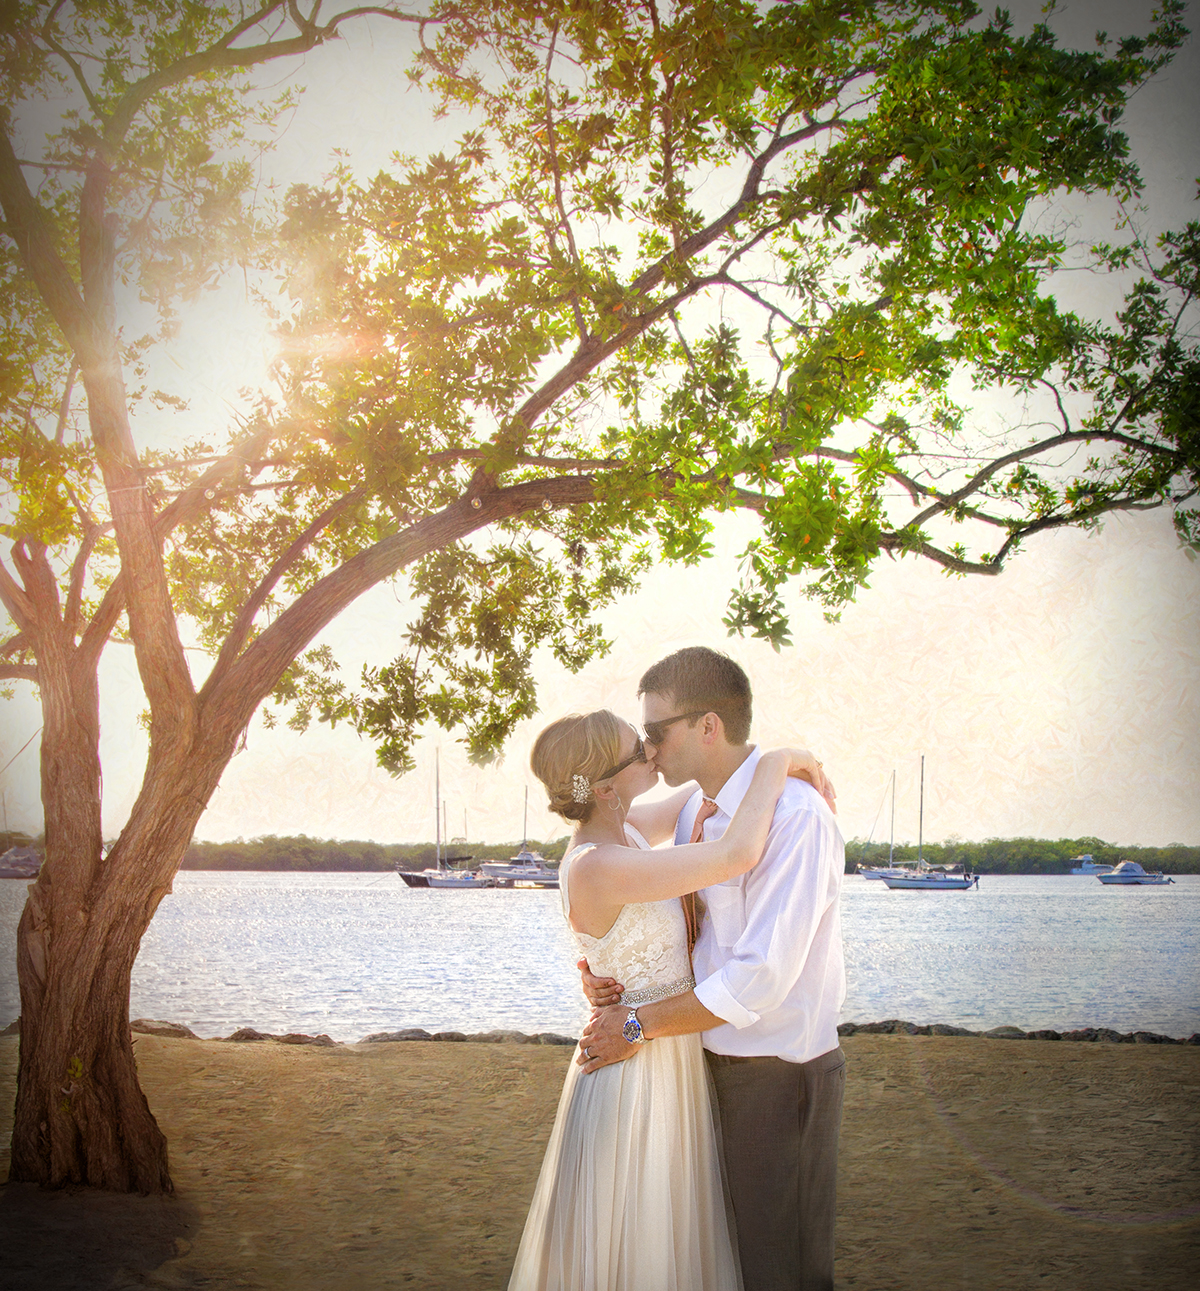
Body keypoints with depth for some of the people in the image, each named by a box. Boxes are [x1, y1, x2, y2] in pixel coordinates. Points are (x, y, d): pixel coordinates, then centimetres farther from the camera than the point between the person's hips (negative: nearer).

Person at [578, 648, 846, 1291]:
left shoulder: (794, 816, -22)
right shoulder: (695, 814, 6)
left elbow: (762, 976, -26)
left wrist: (639, 1023, -17)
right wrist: (604, 969, -5)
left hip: (779, 1075, -8)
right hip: (716, 1065, 8)